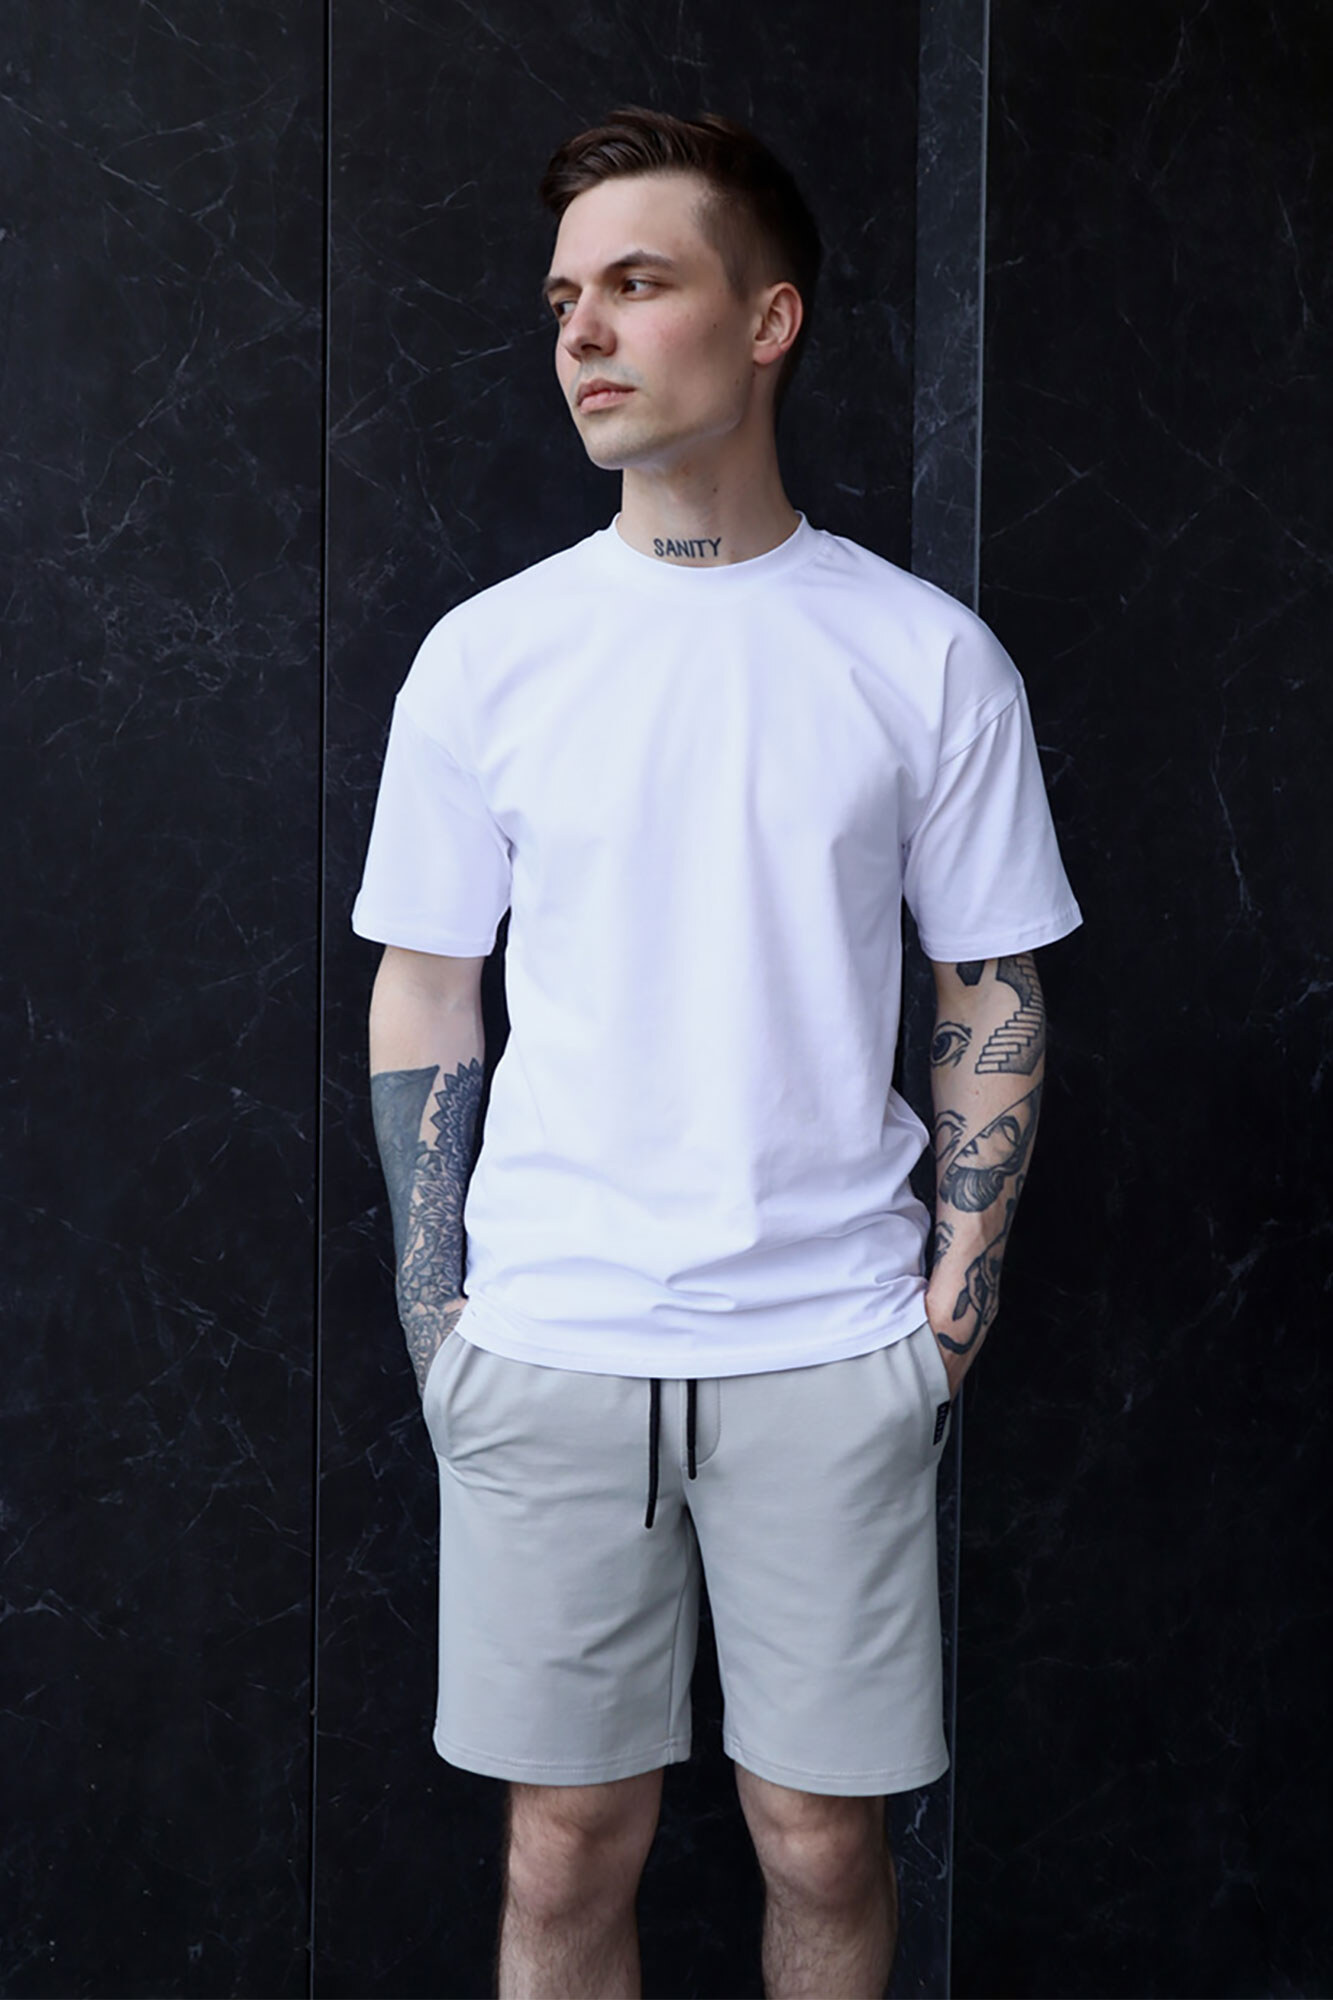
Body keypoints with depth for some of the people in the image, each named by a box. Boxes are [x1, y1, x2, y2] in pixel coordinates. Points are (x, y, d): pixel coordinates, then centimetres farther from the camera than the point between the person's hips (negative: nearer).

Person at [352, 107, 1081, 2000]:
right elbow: (425, 1003, 6)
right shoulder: (487, 655, 2)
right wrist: (437, 1316, 2)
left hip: (833, 1350, 0)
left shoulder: (929, 657, -1)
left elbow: (994, 996, 5)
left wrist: (954, 1309, 0)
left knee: (826, 1843, 10)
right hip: (547, 1348, 1)